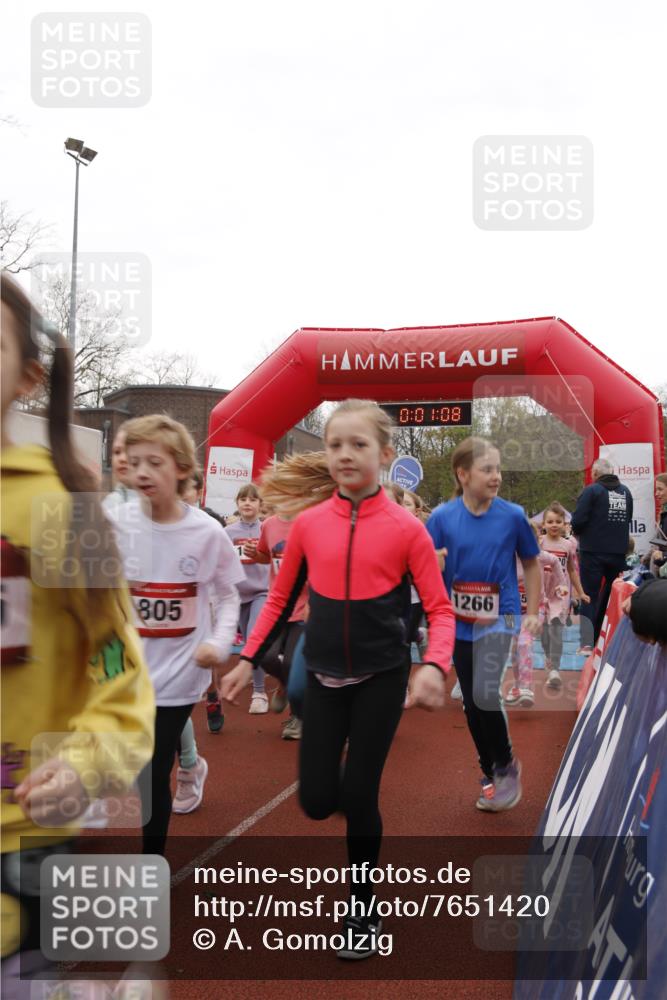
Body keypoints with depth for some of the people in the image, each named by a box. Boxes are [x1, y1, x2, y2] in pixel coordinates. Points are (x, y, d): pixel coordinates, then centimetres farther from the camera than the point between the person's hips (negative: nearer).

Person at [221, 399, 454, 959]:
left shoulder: (406, 529, -11)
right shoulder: (308, 524, -3)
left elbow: (440, 609, -8)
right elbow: (281, 599, 7)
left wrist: (435, 666, -25)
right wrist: (249, 660, 2)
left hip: (382, 676, -2)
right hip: (323, 677, 3)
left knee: (358, 797, 2)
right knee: (317, 802, 3)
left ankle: (363, 908, 27)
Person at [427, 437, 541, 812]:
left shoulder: (513, 515, -7)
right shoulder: (442, 517, -6)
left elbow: (531, 564, 7)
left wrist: (533, 613, 3)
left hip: (499, 617, -2)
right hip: (460, 621, 2)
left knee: (485, 694, -18)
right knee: (471, 703, 10)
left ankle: (507, 764, 9)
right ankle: (492, 775, 31)